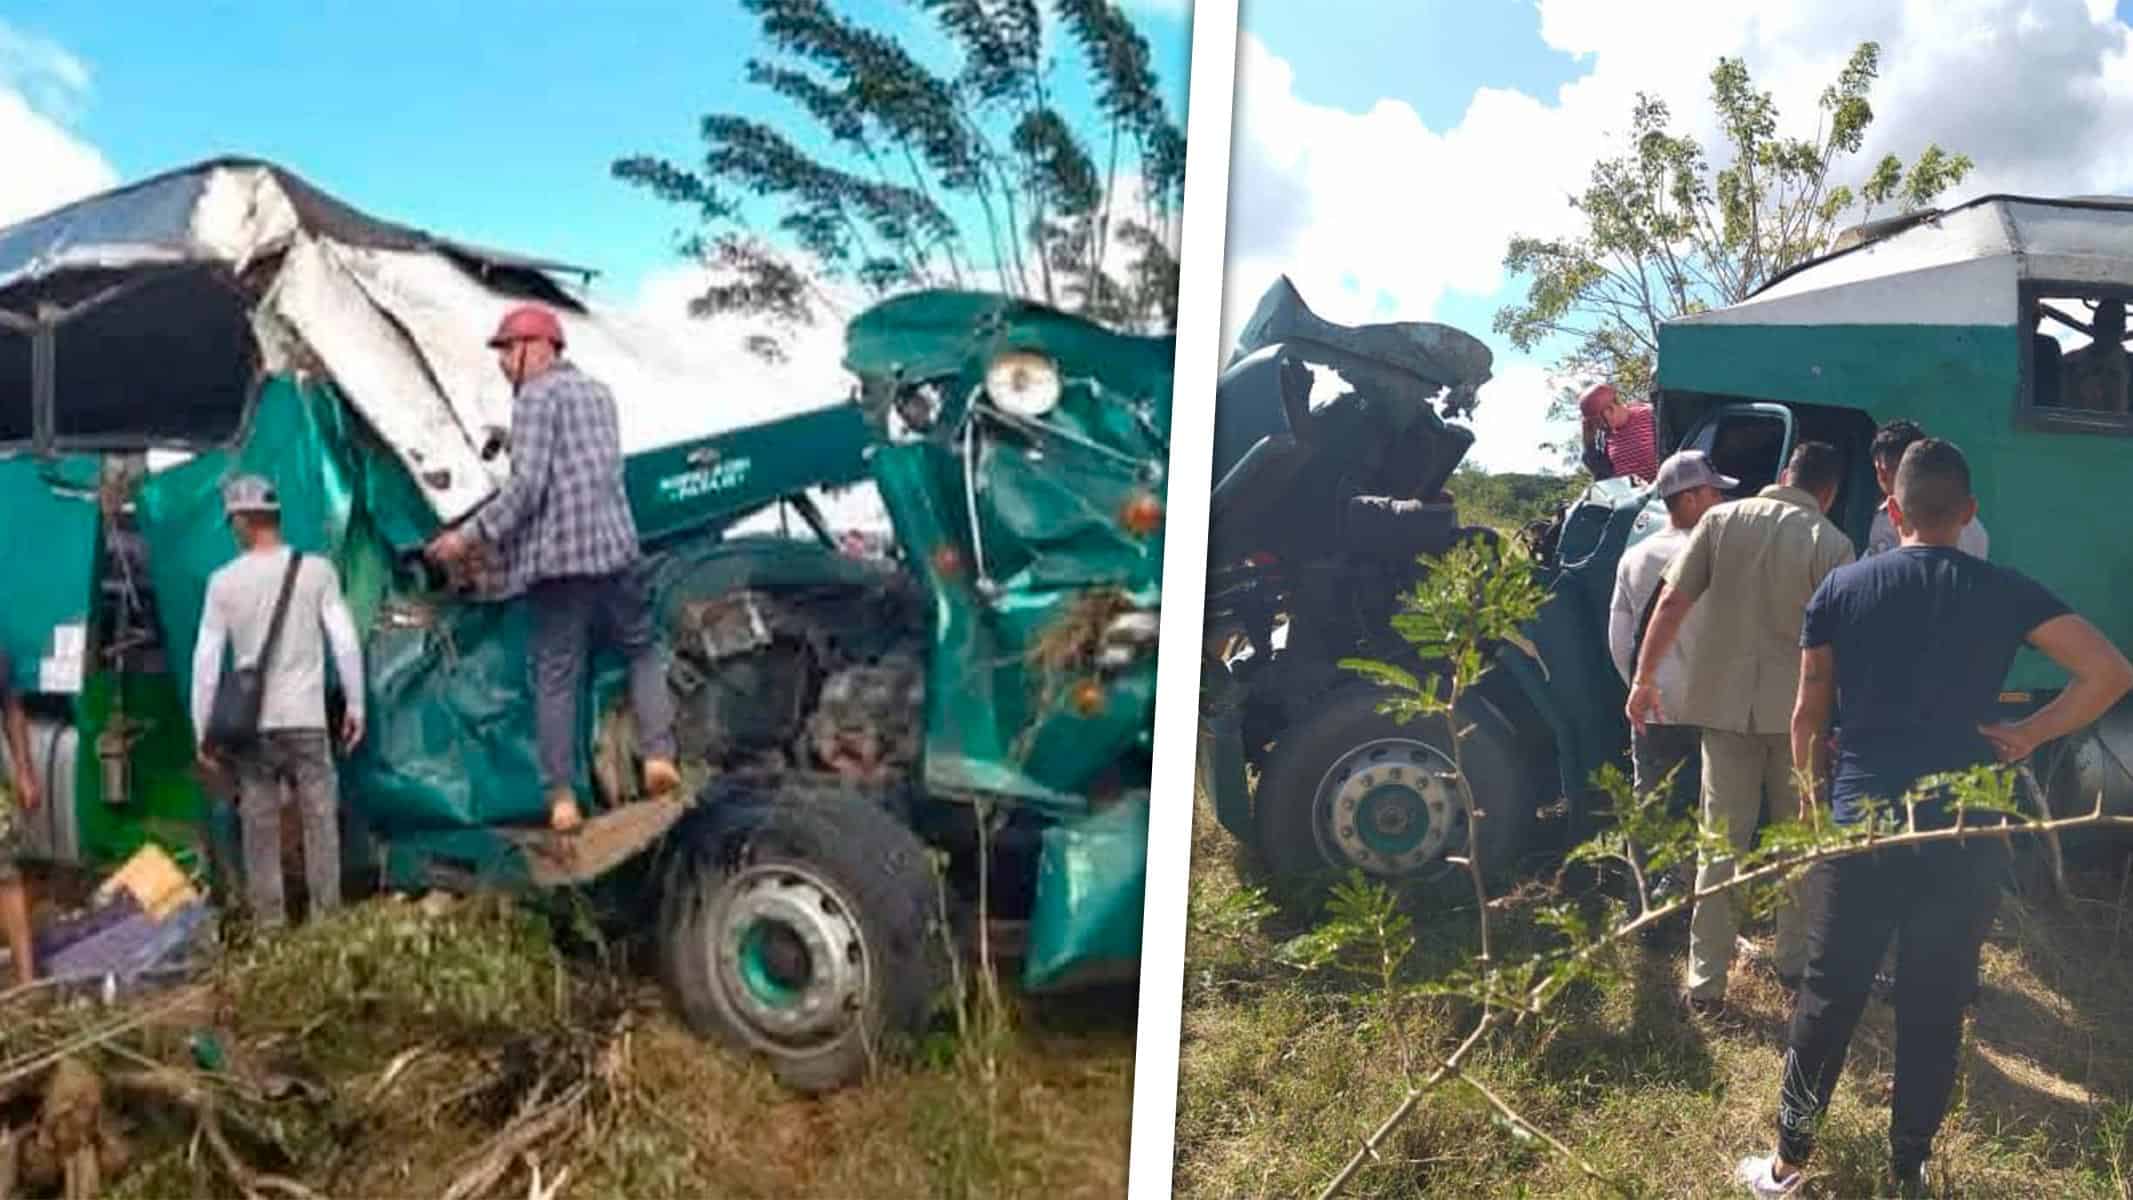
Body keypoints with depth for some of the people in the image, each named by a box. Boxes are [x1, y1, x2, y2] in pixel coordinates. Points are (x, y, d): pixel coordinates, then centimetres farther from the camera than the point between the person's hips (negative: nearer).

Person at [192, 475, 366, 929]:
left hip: (251, 721, 1)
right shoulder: (317, 569, -3)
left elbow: (206, 661, 1)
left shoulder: (223, 581, 0)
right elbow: (346, 643, -4)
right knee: (320, 818, 6)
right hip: (306, 717, -1)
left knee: (260, 824, 8)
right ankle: (327, 914, 8)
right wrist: (355, 705, 5)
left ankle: (269, 921, 13)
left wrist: (203, 731, 7)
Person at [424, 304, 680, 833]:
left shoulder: (536, 397, -5)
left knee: (556, 679, 1)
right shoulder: (598, 391, 18)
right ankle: (658, 755, 3)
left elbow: (527, 484, -14)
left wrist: (469, 536, -9)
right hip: (614, 547, 6)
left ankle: (563, 799, 1)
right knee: (643, 649, 18)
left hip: (556, 557, -5)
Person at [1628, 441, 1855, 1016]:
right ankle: (1795, 963, 29)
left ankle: (1706, 981, 8)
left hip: (1724, 702, 1)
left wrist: (1644, 678, 3)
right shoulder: (1831, 544, -6)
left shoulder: (1722, 519, -1)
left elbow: (1671, 603, -4)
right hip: (1798, 709, -1)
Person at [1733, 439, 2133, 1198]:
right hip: (1966, 831, 1)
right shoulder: (2007, 592, 0)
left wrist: (1809, 785, 18)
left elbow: (1807, 715, 2)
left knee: (1829, 994, 9)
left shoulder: (1841, 588, -1)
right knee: (1935, 1004, 12)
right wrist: (2030, 734, 1)